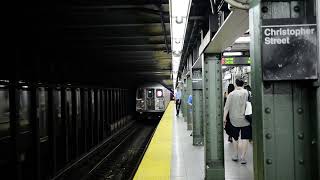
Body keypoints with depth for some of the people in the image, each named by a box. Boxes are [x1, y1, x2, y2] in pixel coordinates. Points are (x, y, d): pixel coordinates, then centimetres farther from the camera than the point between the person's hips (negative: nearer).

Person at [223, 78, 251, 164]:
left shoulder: (231, 94, -2)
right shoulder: (246, 93, -4)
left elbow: (226, 107, -3)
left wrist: (224, 118, 2)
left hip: (234, 120, 2)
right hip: (245, 120, -1)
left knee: (235, 138, 17)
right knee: (245, 138, 3)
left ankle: (235, 155, 25)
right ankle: (243, 157, -1)